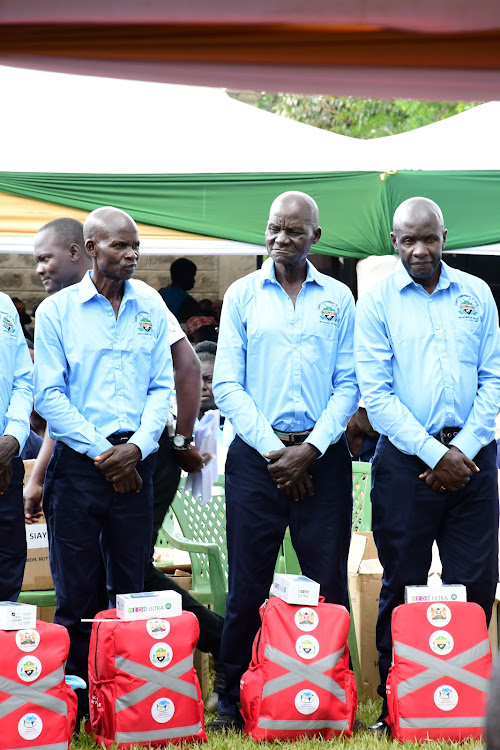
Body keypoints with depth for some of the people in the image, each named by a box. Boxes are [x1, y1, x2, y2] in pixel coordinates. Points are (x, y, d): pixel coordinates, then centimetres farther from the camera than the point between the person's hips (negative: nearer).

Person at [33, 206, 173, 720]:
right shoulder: (57, 311, 2)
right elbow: (49, 394, -2)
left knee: (131, 586, 5)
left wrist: (137, 447, -7)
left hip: (134, 462, 3)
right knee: (75, 589, -1)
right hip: (76, 462, -2)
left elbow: (162, 386, 8)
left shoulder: (150, 308, 10)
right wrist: (101, 452, -9)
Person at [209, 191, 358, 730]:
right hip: (256, 456, -1)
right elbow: (227, 384, 2)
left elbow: (348, 384, 4)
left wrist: (311, 449, -8)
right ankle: (232, 701, 10)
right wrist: (273, 448, -7)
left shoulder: (338, 299, 9)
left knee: (329, 583, 1)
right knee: (247, 585, -1)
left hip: (322, 457, 1)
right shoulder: (242, 295, 7)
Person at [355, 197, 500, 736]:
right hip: (406, 458, -2)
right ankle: (395, 705, 11)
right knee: (402, 587, 2)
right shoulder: (377, 302, 1)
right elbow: (375, 393, -5)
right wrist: (434, 453, -11)